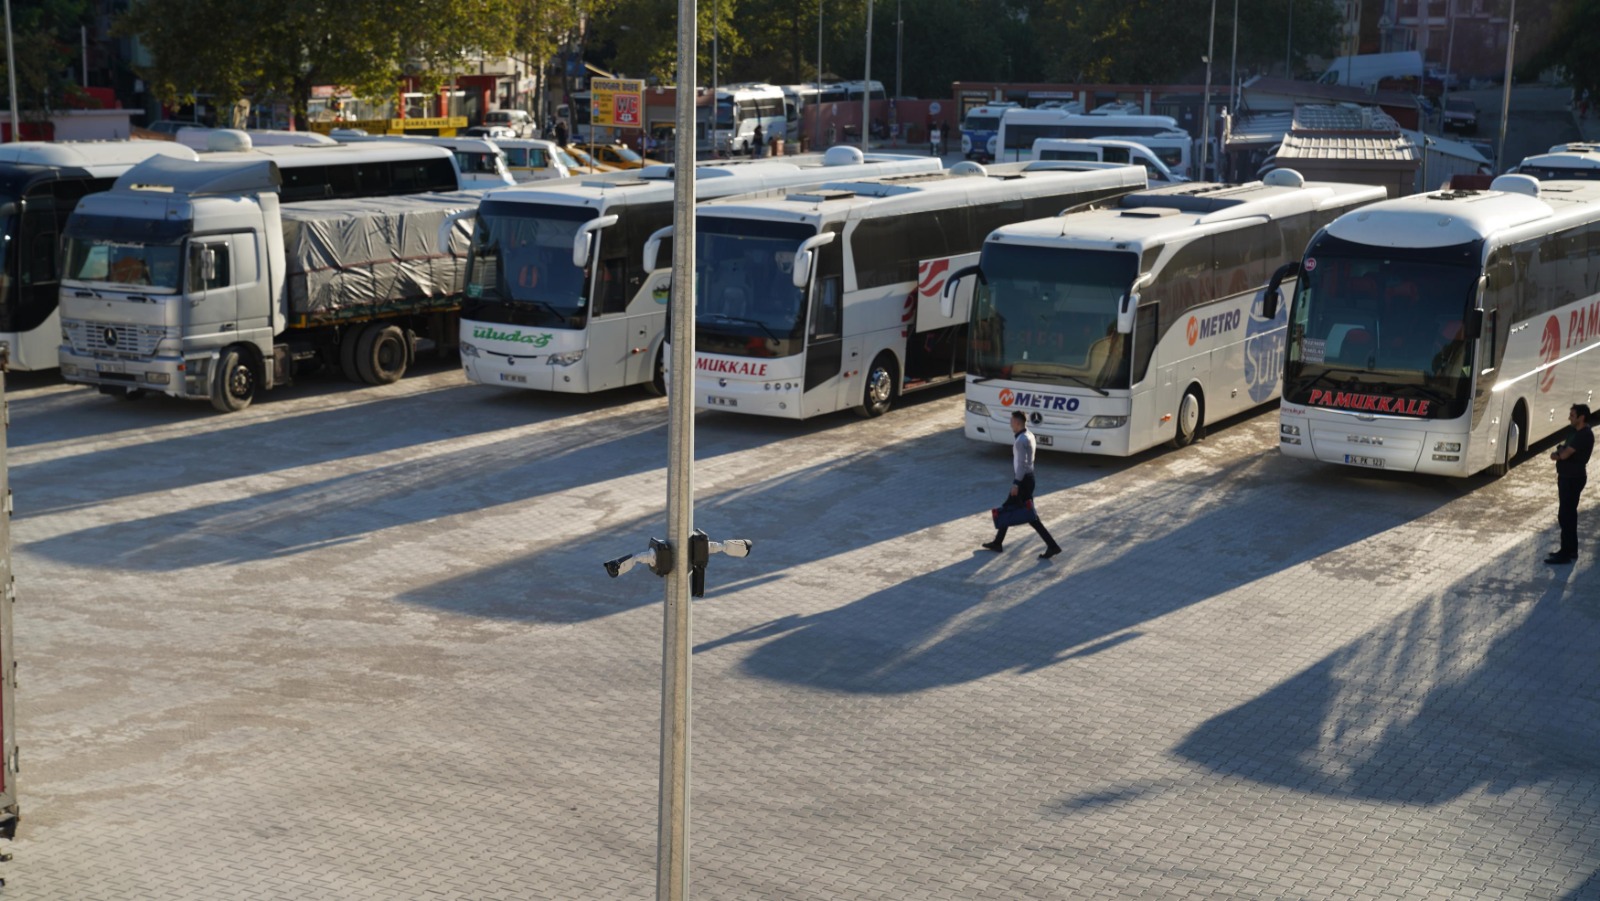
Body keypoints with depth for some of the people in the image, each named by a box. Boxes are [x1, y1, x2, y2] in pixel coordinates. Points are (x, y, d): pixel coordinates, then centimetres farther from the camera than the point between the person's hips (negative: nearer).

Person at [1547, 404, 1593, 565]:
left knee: (1565, 515, -8)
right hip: (1568, 477, 10)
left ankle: (1566, 554, -6)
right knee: (1569, 514, 16)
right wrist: (1560, 452, -5)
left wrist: (1557, 453, -1)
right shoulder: (1577, 432, 12)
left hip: (1573, 479, -10)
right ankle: (1570, 549, 23)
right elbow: (1564, 452, 17)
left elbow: (1564, 454, -23)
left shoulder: (1584, 435, -20)